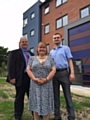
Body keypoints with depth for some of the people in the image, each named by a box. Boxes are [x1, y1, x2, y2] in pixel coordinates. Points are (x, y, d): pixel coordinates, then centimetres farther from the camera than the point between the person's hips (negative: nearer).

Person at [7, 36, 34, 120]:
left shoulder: (31, 54, 18)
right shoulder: (14, 52, 1)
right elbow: (11, 65, -8)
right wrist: (12, 77, -17)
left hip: (31, 77, 5)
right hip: (21, 78, -5)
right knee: (19, 98, 6)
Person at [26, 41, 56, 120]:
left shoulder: (50, 58, 6)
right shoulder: (33, 58, 8)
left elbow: (53, 70, -2)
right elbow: (28, 69, 2)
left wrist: (46, 79, -14)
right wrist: (34, 79, -12)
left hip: (47, 85, 0)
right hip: (35, 84, 1)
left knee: (46, 103, 4)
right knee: (36, 103, 5)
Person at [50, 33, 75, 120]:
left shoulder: (65, 48, 8)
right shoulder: (51, 52, 18)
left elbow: (70, 61, 0)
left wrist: (72, 73, -12)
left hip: (63, 73, -4)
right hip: (54, 74, 4)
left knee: (67, 95, -2)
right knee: (55, 95, 8)